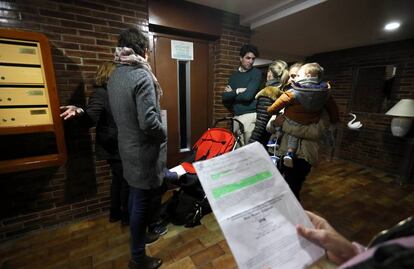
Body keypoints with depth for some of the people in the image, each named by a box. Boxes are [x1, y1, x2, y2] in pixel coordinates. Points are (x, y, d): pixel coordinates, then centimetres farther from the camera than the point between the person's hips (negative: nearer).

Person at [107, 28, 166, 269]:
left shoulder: (115, 75, 6)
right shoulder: (142, 75, -20)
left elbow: (123, 111, 9)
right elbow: (148, 122, -26)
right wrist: (164, 134, -9)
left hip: (128, 146, 9)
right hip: (145, 151, -9)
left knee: (135, 196, 28)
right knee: (142, 203, 8)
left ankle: (137, 235, 54)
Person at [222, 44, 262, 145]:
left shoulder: (256, 73, -1)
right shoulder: (234, 75, 15)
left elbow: (247, 96, -15)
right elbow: (224, 98, 5)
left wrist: (232, 94, -1)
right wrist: (237, 91, -10)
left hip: (250, 116, -5)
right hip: (236, 117, 5)